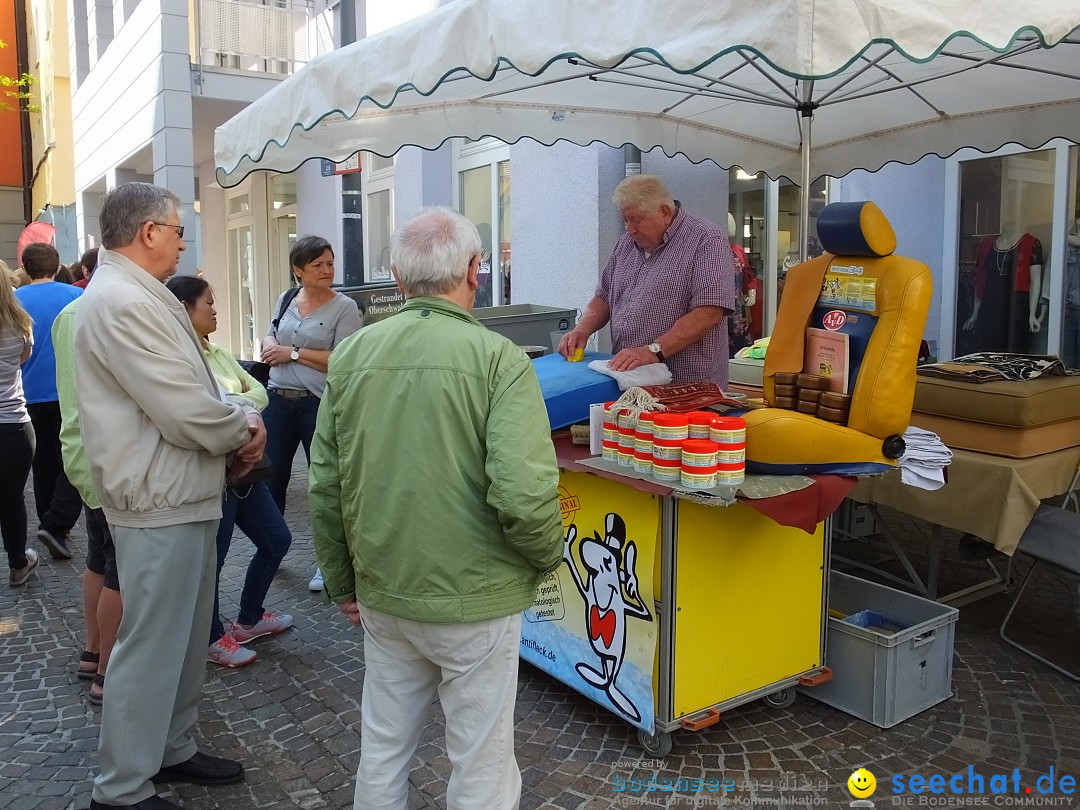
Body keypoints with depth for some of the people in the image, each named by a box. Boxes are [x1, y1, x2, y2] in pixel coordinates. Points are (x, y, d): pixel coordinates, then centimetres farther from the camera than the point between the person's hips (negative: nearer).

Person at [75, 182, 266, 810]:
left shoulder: (140, 296, 14)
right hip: (161, 504, -11)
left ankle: (173, 749, 37)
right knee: (151, 646, 2)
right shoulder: (123, 303, -21)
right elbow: (189, 414, -25)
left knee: (185, 636, 21)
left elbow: (195, 388, 17)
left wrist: (240, 416, -2)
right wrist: (245, 428, -6)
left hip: (184, 497, 11)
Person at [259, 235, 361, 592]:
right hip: (278, 400, 5)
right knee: (272, 477, 11)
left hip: (318, 403, -5)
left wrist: (293, 353, -11)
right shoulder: (285, 300, 11)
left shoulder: (344, 307, -6)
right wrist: (272, 347, -8)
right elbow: (269, 340, 16)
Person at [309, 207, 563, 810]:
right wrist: (549, 556, -3)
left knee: (382, 749, 22)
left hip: (382, 594, 5)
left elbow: (326, 485, 4)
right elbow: (523, 494, -24)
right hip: (474, 601, -4)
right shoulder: (498, 358, -16)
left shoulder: (352, 355, -2)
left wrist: (342, 582, 16)